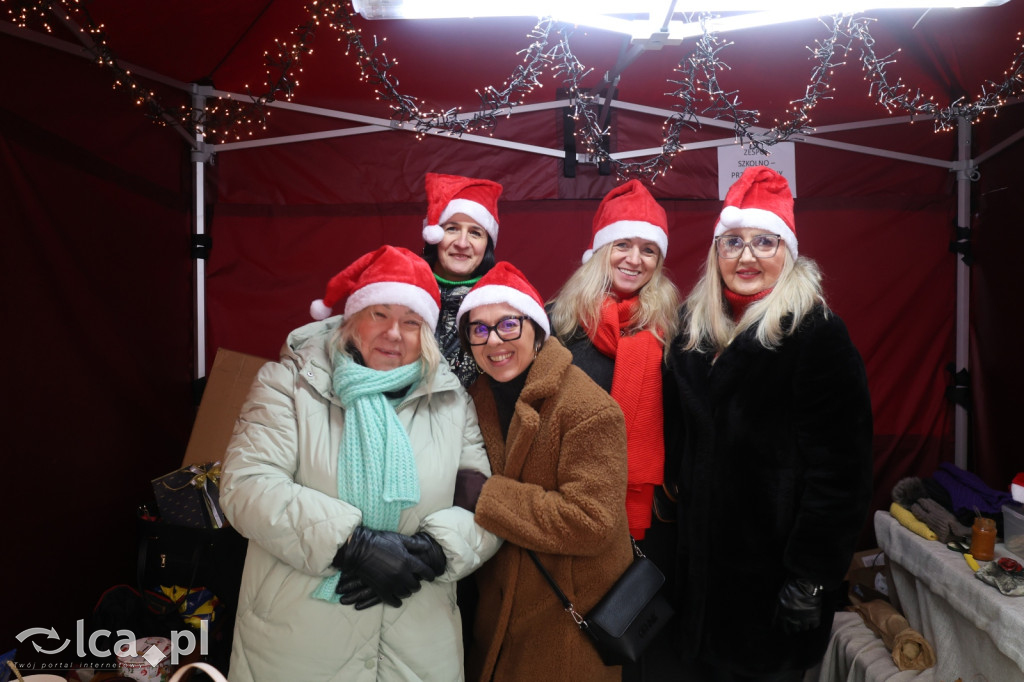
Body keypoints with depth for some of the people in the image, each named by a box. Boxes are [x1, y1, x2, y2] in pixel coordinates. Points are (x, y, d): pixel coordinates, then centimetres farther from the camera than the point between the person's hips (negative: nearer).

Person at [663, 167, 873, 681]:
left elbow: (838, 468, -17)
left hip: (774, 568, -5)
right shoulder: (693, 328, 4)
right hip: (701, 559, 5)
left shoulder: (818, 335, -13)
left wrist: (811, 577, -17)